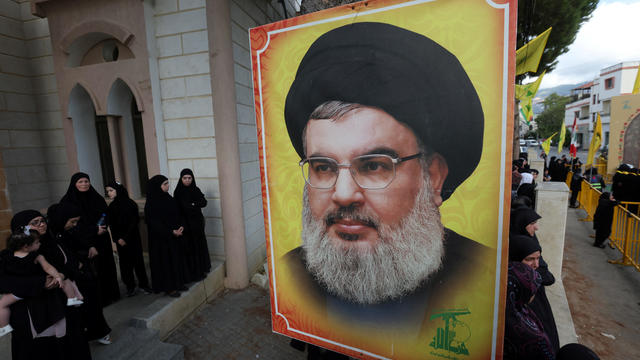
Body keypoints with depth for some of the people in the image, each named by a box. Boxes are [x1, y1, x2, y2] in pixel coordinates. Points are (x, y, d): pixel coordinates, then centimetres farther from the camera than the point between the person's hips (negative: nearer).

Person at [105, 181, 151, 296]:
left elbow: (134, 222, -9)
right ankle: (130, 286, 15)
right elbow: (111, 225, 6)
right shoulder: (111, 207, 7)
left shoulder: (130, 203, -7)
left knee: (138, 260, 0)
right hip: (120, 239, 4)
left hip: (133, 237, -3)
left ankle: (143, 284, 10)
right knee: (125, 263, 5)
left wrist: (126, 238, -12)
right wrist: (118, 238, -6)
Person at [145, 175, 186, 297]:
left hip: (174, 236, 7)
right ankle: (168, 287, 17)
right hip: (161, 239, -7)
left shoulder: (169, 198, 5)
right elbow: (154, 223, -18)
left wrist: (180, 227, -7)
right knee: (165, 261, 4)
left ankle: (177, 283, 28)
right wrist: (172, 232, -22)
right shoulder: (151, 204, -15)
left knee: (177, 258, 13)